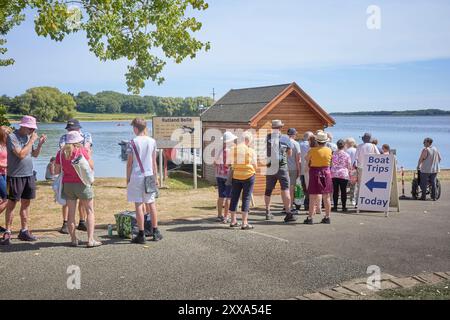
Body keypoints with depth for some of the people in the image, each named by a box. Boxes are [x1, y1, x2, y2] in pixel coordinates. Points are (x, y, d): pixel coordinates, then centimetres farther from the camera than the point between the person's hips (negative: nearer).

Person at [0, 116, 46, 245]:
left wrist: (40, 144, -1)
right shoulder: (12, 137, -11)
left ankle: (24, 231, 18)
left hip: (29, 175, 7)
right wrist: (31, 140, -15)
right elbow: (21, 154, -20)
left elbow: (35, 154, 15)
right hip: (15, 176, -7)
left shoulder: (28, 136, 10)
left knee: (26, 203, 10)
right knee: (12, 203, -1)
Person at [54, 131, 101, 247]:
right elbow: (91, 166, -7)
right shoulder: (82, 150, -10)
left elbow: (57, 171, 6)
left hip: (67, 184, 4)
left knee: (71, 213, 11)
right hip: (82, 184, -4)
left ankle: (73, 239, 14)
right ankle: (90, 240, -2)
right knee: (90, 211, 4)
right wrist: (89, 154, 6)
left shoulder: (61, 153, 2)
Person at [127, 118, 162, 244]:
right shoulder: (152, 141, 4)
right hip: (149, 175, 4)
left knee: (139, 205, 0)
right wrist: (155, 177, 16)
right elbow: (154, 162, 9)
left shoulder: (133, 142, -6)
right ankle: (155, 232, 17)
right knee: (151, 204, 12)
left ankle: (141, 235, 2)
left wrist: (128, 178, 5)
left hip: (136, 176, -4)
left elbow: (129, 162, -4)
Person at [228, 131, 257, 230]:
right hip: (248, 176, -4)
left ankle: (233, 221, 19)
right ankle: (244, 223, -1)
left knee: (234, 198, 13)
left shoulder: (233, 149, 3)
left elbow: (231, 164, 2)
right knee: (246, 198, 0)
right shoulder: (251, 151, -7)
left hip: (236, 176, 4)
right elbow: (254, 165, -4)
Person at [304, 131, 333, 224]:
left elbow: (307, 159, 4)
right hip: (326, 173, 4)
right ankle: (327, 217, 16)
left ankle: (310, 218, 0)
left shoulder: (313, 150, -11)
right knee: (327, 197, 10)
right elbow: (330, 162, 10)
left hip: (315, 173, -3)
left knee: (313, 197, 0)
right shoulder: (329, 150, -2)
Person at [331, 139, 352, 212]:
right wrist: (349, 173, 16)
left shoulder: (333, 154, 2)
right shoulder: (346, 155, -2)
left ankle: (335, 207, 5)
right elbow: (349, 166, 3)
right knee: (343, 191, 2)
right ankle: (344, 207, 5)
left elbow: (330, 164, 8)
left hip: (334, 174, 2)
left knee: (335, 191, 4)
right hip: (344, 174, -1)